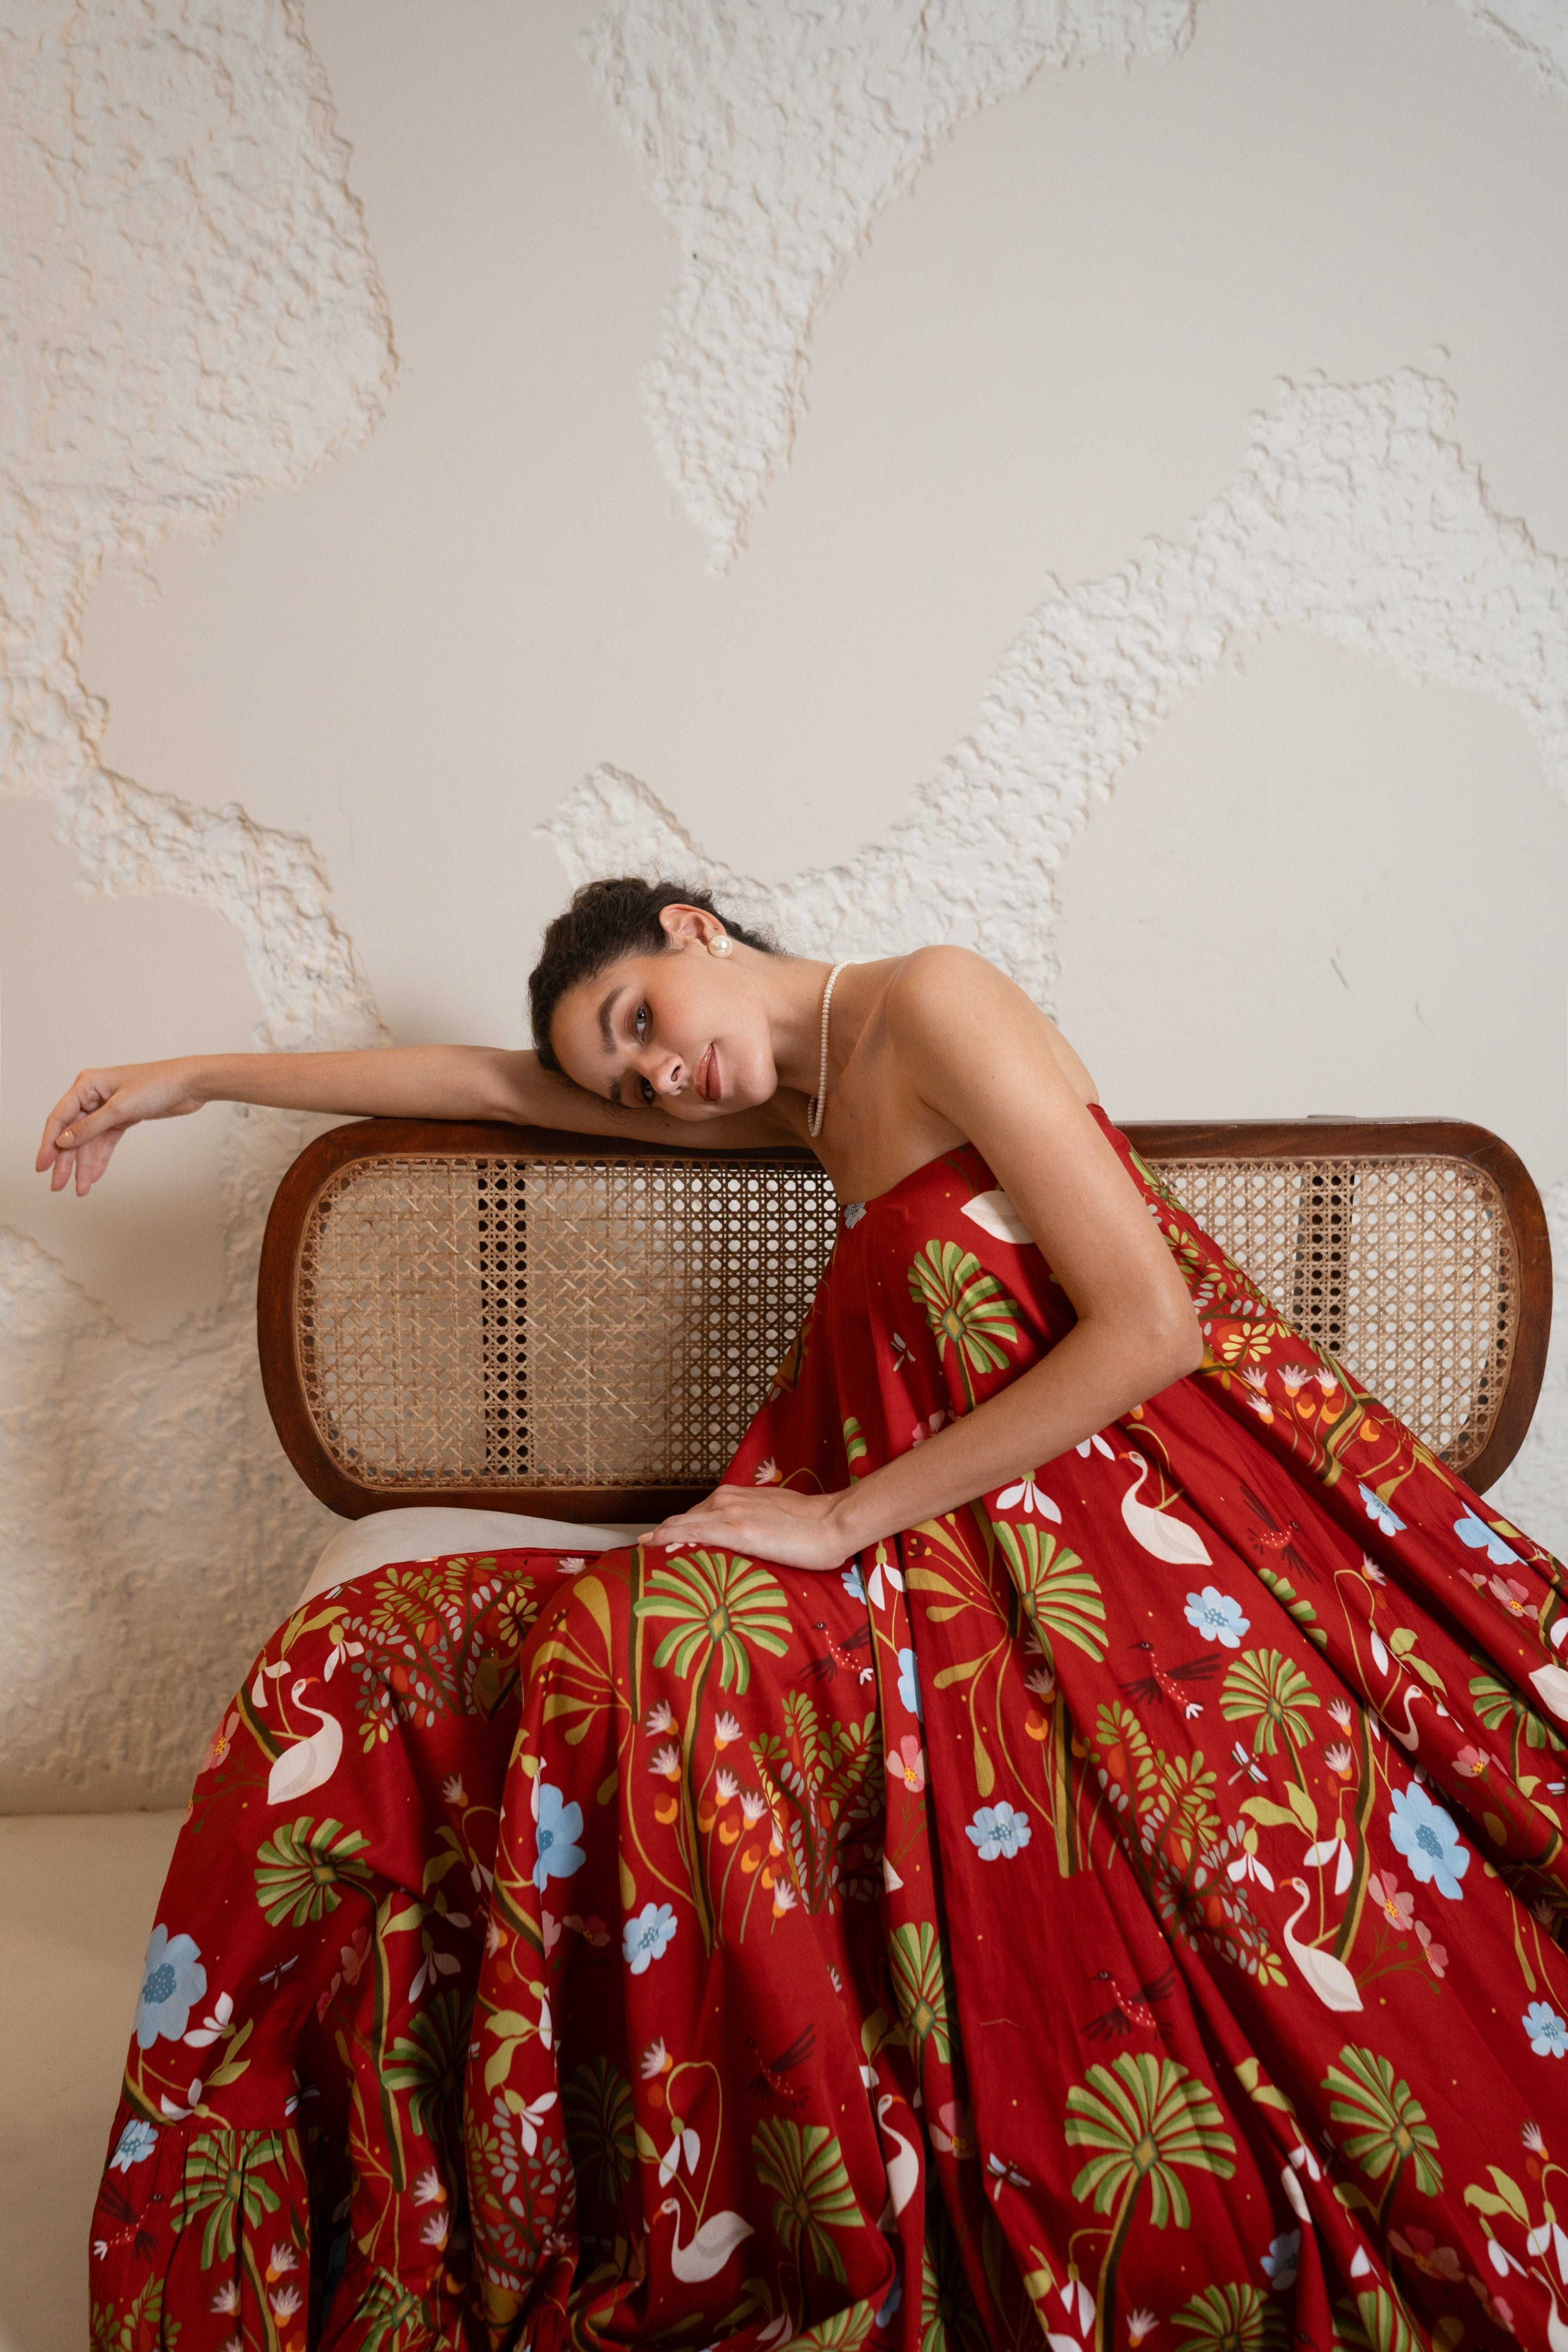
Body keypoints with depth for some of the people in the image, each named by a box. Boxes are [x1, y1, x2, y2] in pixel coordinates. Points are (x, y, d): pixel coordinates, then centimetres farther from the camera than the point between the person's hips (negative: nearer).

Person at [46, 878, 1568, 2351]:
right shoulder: (806, 1099, 16)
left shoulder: (932, 1002, -7)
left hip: (1122, 1561, -7)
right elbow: (497, 1085, 24)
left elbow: (1152, 1325, -15)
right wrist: (196, 1082, 29)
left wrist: (847, 1519, -11)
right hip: (955, 1579, 8)